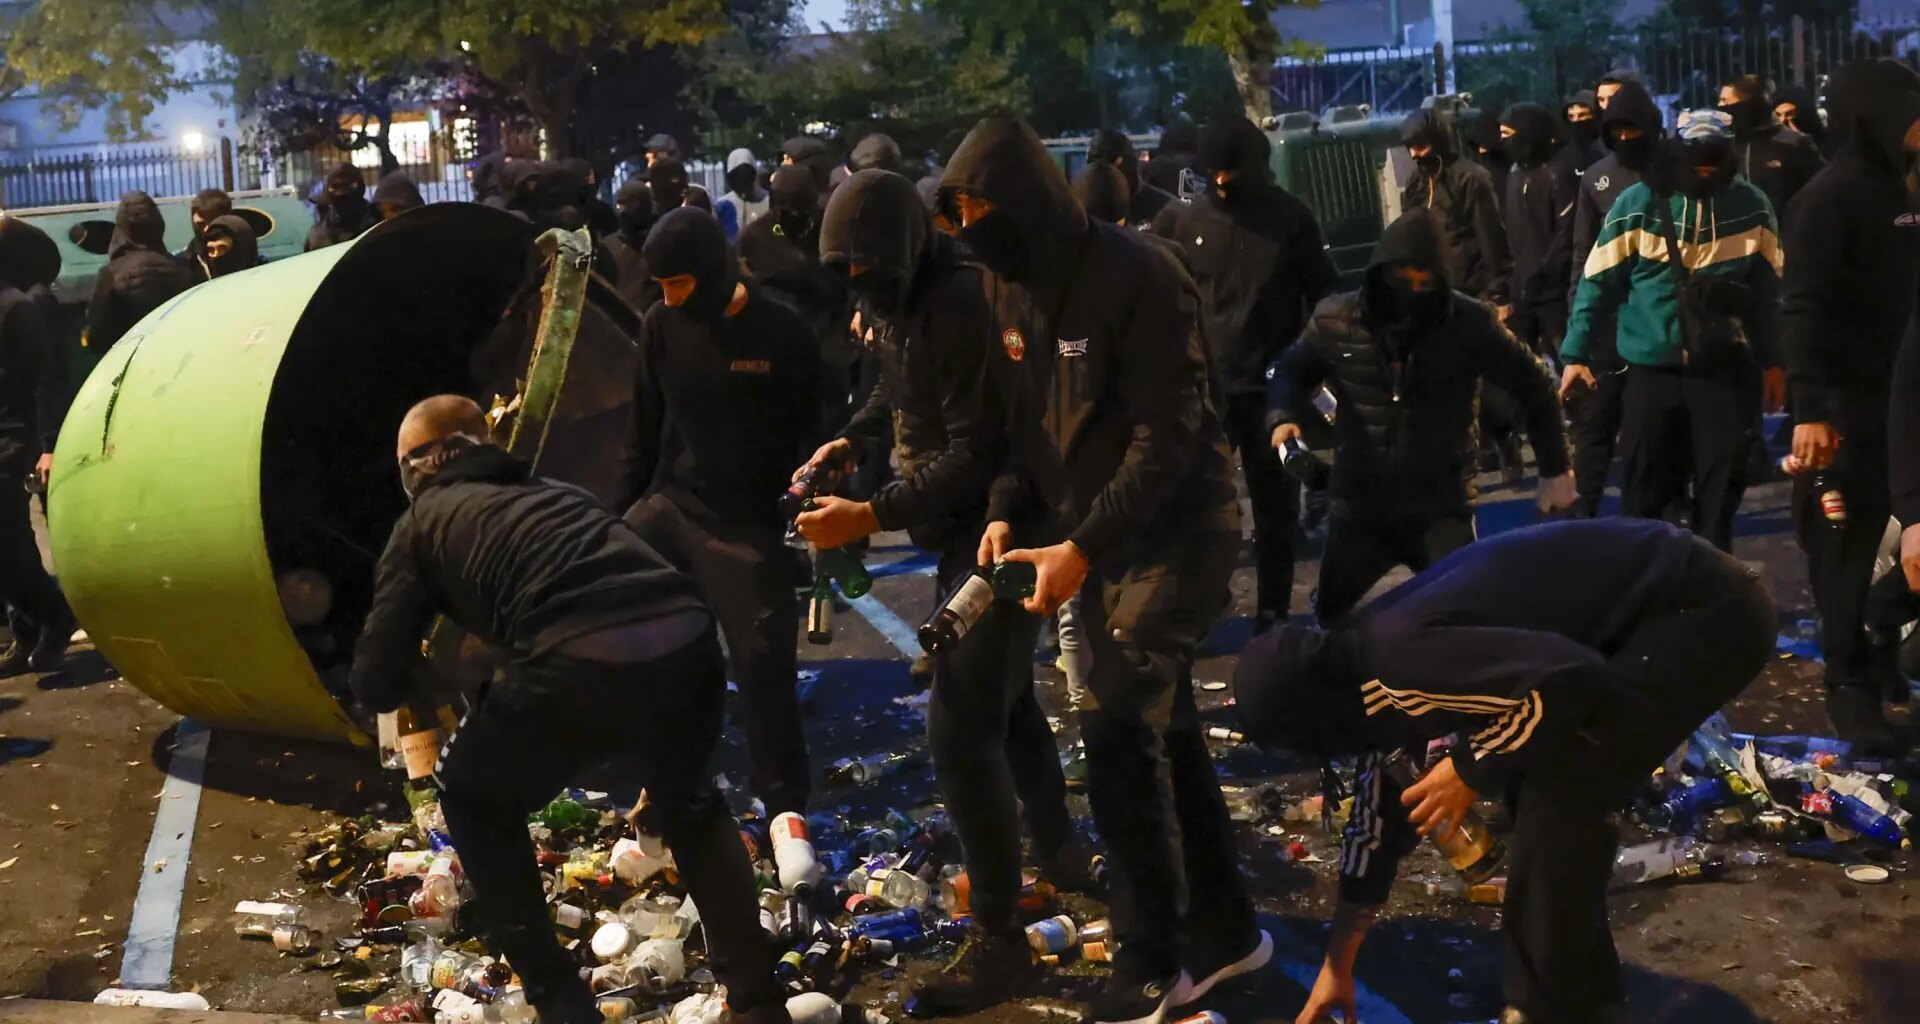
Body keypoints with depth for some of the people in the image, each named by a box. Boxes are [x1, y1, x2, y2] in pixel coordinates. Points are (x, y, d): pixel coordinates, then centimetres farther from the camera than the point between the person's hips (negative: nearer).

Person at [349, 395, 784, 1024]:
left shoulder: (424, 519, 24)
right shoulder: (555, 490, 37)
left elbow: (377, 687, 19)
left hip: (584, 663, -5)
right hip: (687, 642, 5)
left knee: (475, 802, 28)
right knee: (687, 800, 37)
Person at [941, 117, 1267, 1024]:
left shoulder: (1136, 278, -20)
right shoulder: (1014, 288, 5)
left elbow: (1167, 436, -22)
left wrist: (1081, 548, -25)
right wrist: (1003, 510, -4)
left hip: (1176, 528, -8)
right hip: (1096, 538, 8)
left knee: (1117, 729, -15)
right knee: (1160, 727, 13)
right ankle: (1223, 930, 27)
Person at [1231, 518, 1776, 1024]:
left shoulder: (1403, 658, -22)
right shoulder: (1377, 664, 9)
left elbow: (1569, 681, -32)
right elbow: (1382, 807, 19)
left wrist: (1471, 769, -14)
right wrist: (1337, 965, 28)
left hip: (1704, 611, -10)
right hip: (1677, 607, 10)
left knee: (1557, 802, -12)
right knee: (1531, 779, 14)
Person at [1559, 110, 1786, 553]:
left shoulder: (1751, 205, 1)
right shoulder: (1638, 204, -6)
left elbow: (1766, 286, 10)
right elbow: (1599, 281, -2)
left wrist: (1772, 360, 11)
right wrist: (1574, 353, -5)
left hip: (1725, 367, 2)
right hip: (1652, 366, -1)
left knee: (1721, 488, 7)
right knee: (1645, 488, 4)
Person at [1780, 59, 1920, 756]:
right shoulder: (1828, 198, -13)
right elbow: (1802, 310, -20)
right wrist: (1809, 409, -27)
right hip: (1846, 399, -7)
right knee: (1846, 543, -1)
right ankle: (1848, 684, 6)